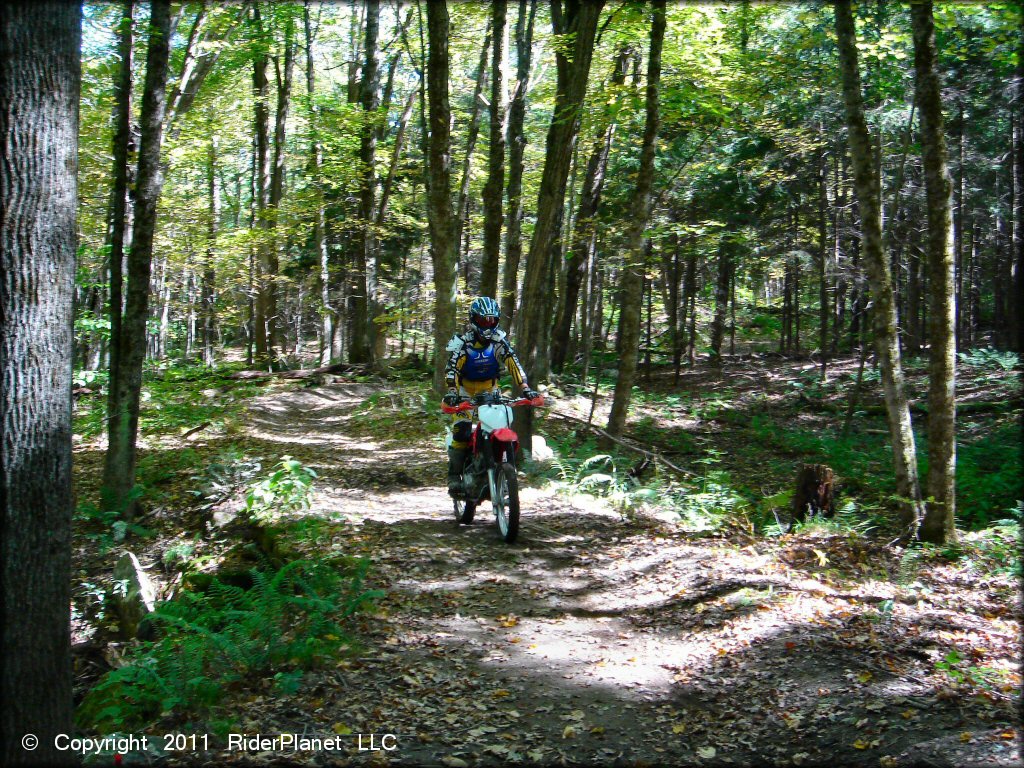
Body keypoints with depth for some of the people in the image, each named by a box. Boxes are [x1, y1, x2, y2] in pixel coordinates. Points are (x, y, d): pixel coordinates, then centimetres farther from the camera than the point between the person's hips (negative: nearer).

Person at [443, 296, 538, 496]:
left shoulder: (499, 341, -9)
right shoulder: (462, 343, -16)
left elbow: (513, 364, -17)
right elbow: (451, 368, -27)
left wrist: (525, 388, -31)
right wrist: (451, 391, -45)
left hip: (490, 390, 3)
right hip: (465, 391, -3)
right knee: (461, 430, -21)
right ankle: (454, 474, -12)